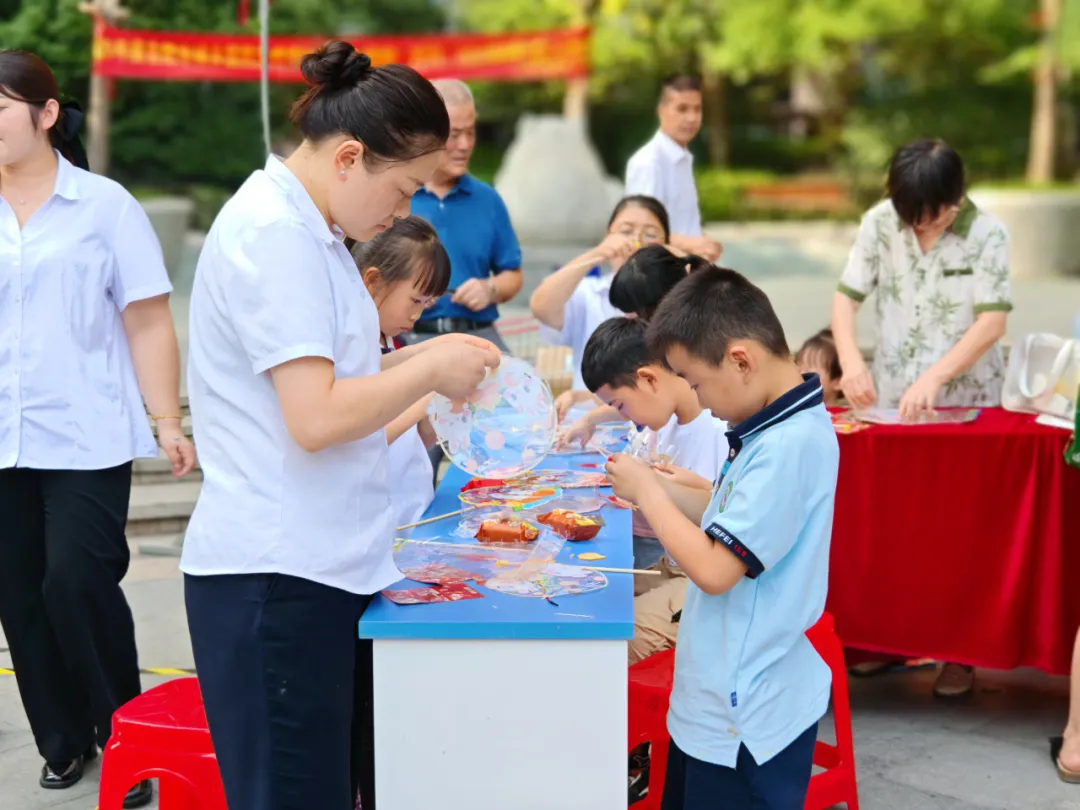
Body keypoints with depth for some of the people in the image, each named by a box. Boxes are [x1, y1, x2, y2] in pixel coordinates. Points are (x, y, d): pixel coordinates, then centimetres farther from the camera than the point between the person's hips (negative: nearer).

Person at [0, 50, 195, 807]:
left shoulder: (104, 206, 0)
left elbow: (149, 322, -1)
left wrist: (167, 421, -6)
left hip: (86, 437, -3)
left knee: (78, 584, -8)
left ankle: (122, 739, 12)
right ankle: (64, 741, 22)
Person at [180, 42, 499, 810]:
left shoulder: (301, 227, 14)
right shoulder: (274, 235, -17)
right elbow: (315, 417, -24)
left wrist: (419, 357, 6)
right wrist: (429, 371, -11)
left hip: (316, 565, 10)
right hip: (277, 577, -10)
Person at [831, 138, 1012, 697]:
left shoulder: (986, 234, -13)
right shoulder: (880, 223, -6)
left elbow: (993, 322, -18)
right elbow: (846, 296, -4)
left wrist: (934, 378, -30)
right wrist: (851, 359, -23)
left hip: (966, 399, -3)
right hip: (891, 397, 3)